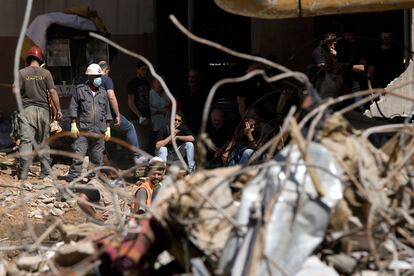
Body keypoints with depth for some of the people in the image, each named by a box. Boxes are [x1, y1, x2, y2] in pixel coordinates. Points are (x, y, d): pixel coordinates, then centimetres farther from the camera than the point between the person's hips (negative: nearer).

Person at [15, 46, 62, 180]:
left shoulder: (22, 73, 1)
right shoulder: (45, 73, 1)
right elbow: (53, 92, -4)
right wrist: (58, 110, -1)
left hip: (27, 109, -1)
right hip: (43, 109, 1)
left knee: (26, 141, -4)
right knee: (43, 142, 10)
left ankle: (23, 173, -12)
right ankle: (45, 172, 13)